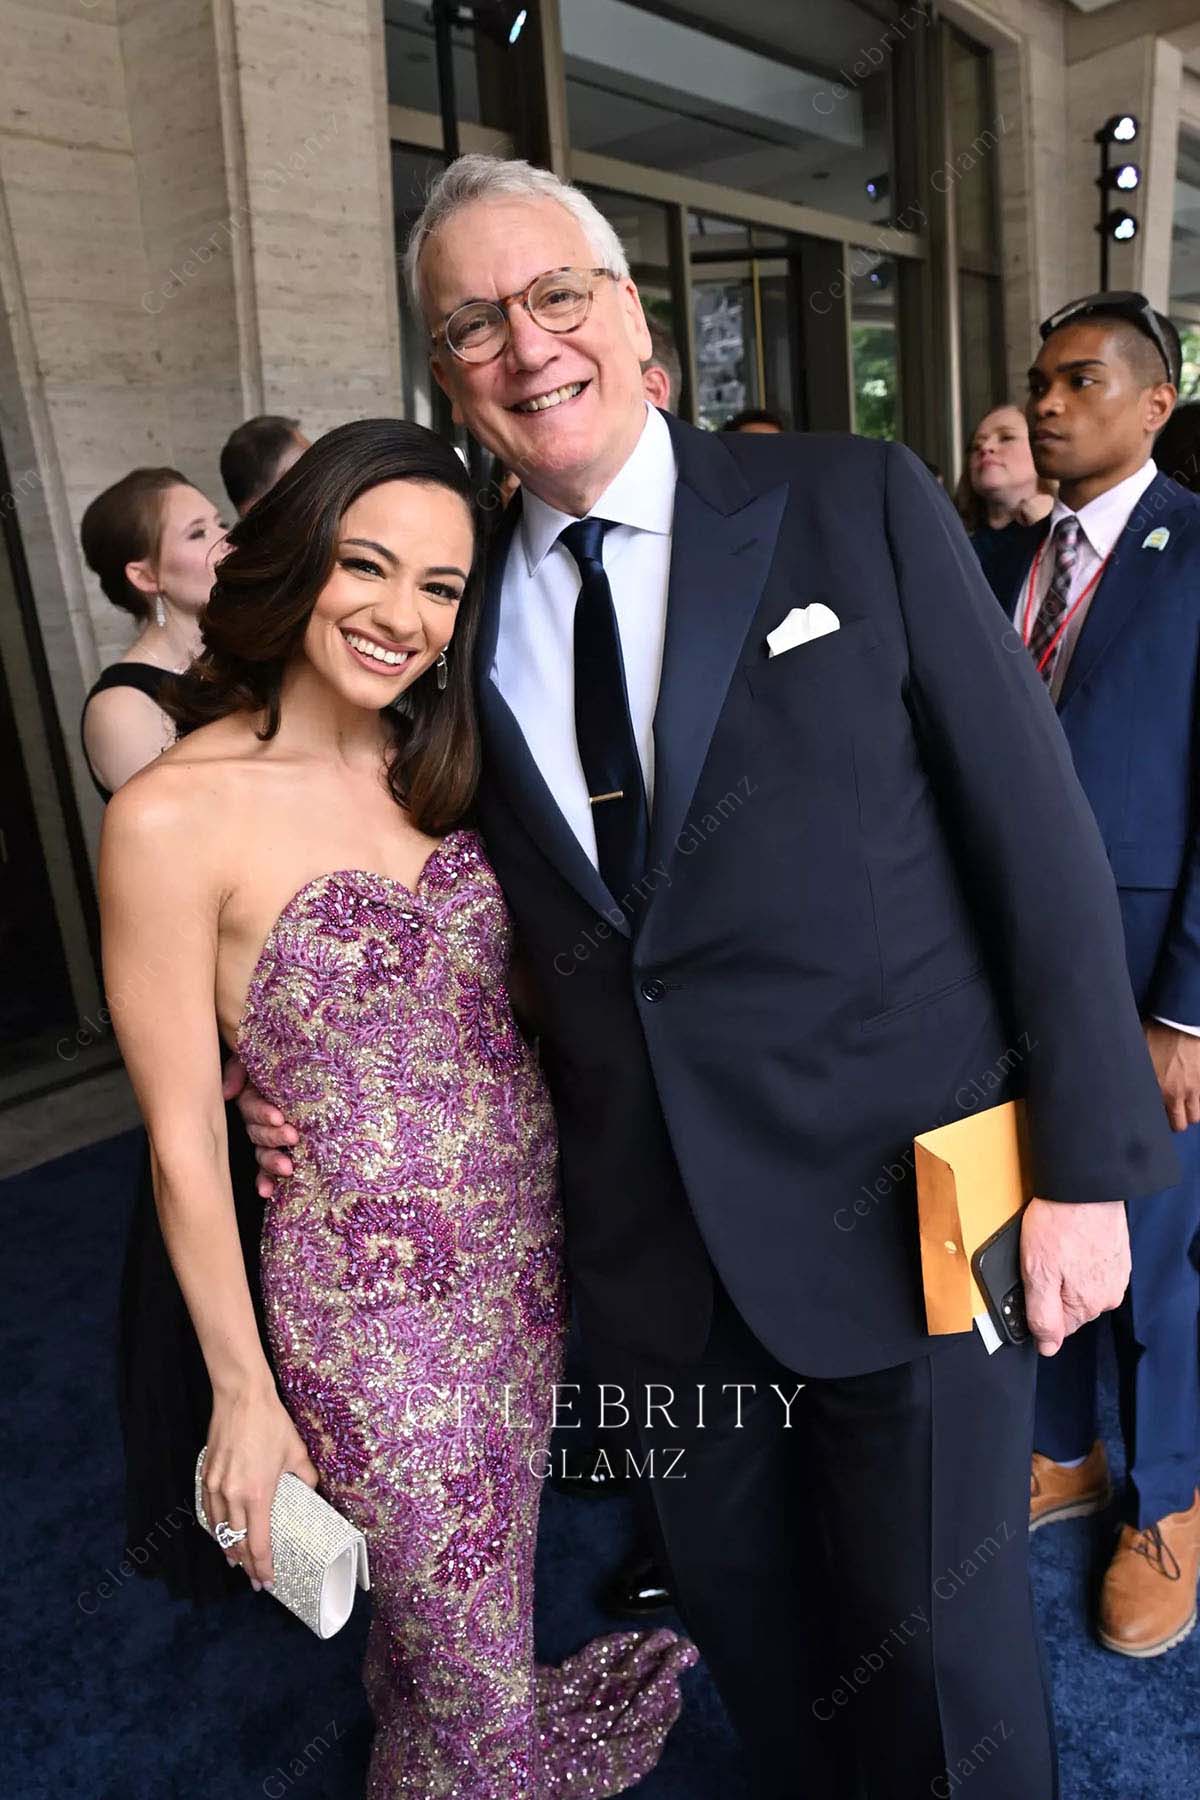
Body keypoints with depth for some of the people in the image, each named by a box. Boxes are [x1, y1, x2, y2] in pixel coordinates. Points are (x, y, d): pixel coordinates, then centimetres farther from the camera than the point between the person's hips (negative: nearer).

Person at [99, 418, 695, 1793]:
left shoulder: (443, 769, 0)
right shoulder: (173, 815, -18)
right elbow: (184, 1137, -13)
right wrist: (243, 1393, -6)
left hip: (532, 1247, 6)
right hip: (370, 1298, -5)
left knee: (484, 1588, 27)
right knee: (470, 1687, 17)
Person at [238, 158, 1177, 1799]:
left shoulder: (857, 505, -7)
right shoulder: (463, 611, 3)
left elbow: (1038, 835, -8)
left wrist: (1085, 1165, -9)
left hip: (903, 1215, -3)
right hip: (653, 1245, 4)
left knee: (940, 1654, 14)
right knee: (742, 1616, 24)